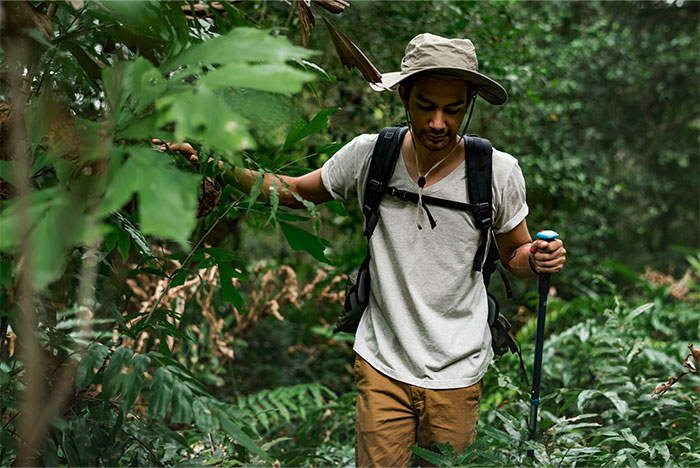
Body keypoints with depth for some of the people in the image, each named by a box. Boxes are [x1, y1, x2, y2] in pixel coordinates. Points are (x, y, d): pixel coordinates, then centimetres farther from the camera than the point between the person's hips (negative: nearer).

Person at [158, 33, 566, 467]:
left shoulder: (498, 171, -11)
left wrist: (537, 259, -19)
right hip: (381, 366, 1)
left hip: (457, 374, 0)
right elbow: (295, 191, 8)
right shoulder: (369, 155, -9)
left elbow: (514, 254, 5)